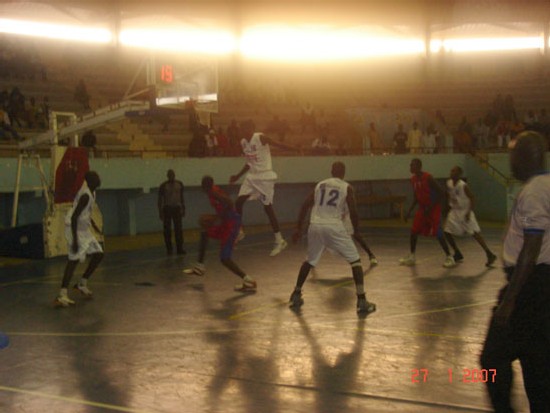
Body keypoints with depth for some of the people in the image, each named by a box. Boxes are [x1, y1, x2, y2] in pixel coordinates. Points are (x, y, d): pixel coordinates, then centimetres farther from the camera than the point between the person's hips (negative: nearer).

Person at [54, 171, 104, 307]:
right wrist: (74, 240, -27)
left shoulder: (91, 192, 8)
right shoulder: (85, 195, -22)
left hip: (84, 229, 10)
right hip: (75, 229, -10)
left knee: (98, 254, 11)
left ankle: (82, 283, 23)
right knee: (74, 260, -13)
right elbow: (74, 217, -26)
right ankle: (62, 295, -13)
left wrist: (94, 226, 29)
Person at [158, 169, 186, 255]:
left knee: (178, 229, 0)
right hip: (167, 209, -3)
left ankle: (179, 249, 3)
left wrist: (183, 208, 13)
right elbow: (160, 199, -2)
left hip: (177, 208, 3)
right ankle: (169, 249, 7)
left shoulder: (179, 184, 6)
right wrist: (160, 212, -6)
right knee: (167, 230, 1)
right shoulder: (163, 186, -5)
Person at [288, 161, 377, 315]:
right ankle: (362, 302, -2)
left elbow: (305, 206, 12)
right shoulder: (347, 187, 6)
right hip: (334, 227, -4)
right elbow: (353, 212, 0)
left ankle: (296, 296, 28)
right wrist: (356, 231, 15)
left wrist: (298, 229, 16)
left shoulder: (320, 185, 17)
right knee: (355, 260, 6)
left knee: (309, 261, 25)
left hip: (315, 226, 4)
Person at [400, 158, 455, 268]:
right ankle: (411, 257, 17)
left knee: (438, 234, -9)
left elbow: (441, 193, -20)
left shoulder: (428, 178, -20)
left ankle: (449, 257, 1)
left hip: (434, 209, -8)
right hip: (422, 208, 8)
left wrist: (430, 207, -23)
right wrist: (409, 211, 9)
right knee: (414, 231, 6)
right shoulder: (413, 179, 4)